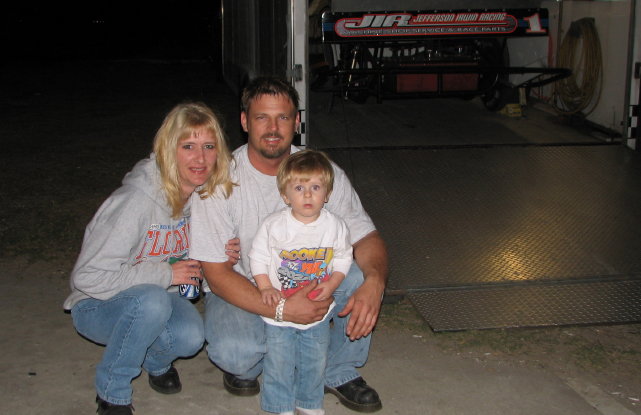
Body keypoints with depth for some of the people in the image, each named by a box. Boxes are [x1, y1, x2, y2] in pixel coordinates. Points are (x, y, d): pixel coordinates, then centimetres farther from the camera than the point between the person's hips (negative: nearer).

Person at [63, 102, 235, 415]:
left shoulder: (209, 194, -8)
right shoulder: (136, 201, -29)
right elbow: (88, 277, -28)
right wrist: (164, 274, -26)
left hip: (156, 297, 5)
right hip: (97, 307, -5)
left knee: (190, 337, -28)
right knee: (151, 300, -38)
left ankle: (156, 362, 10)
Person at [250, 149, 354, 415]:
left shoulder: (335, 226, -9)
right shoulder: (274, 225, -15)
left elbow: (343, 259, 1)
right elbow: (258, 257, -6)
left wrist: (331, 284, -14)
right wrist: (266, 288, -17)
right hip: (280, 310, -2)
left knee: (315, 361, 16)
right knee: (279, 363, 8)